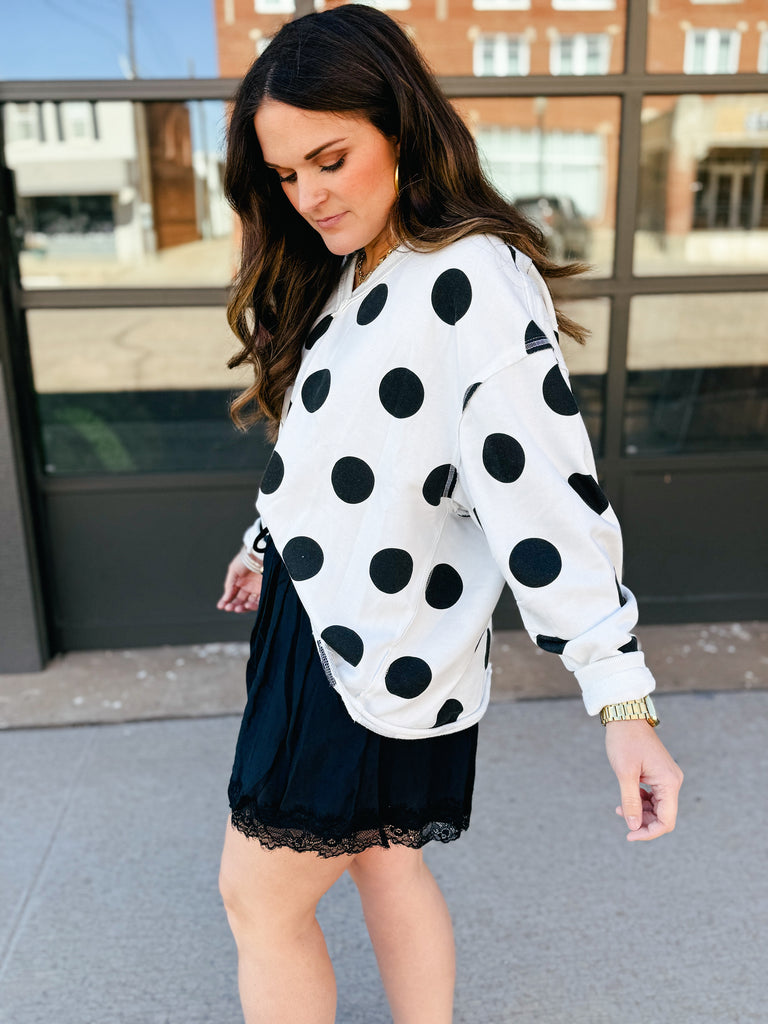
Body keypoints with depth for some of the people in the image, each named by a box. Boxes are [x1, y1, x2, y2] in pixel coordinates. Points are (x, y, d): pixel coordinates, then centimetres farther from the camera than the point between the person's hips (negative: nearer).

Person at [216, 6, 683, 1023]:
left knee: (260, 897, 9)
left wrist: (623, 702, -28)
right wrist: (266, 542, 28)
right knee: (383, 857, 22)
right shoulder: (350, 274, 8)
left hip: (374, 659, -8)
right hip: (319, 616, 9)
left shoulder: (474, 279, -20)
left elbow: (548, 491, -26)